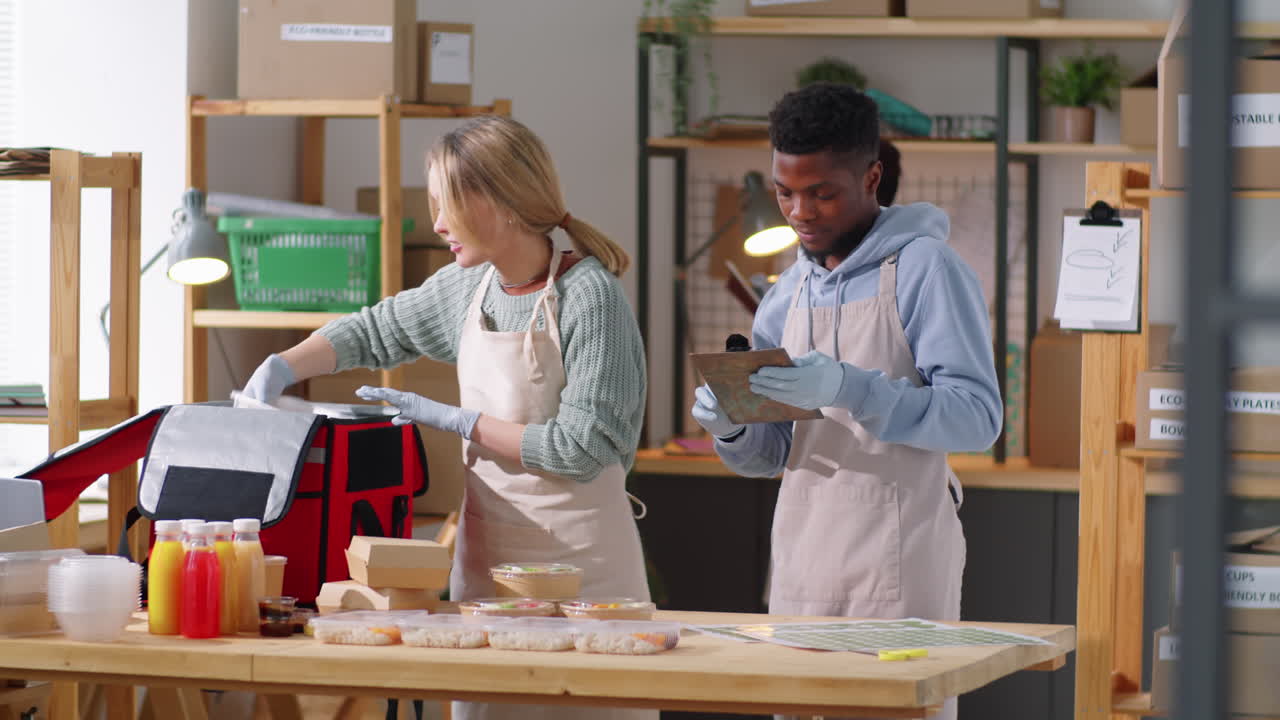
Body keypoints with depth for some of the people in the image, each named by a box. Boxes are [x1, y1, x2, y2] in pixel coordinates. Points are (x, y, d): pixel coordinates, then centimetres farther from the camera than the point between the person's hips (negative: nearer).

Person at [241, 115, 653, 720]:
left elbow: (582, 447, -20)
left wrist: (456, 421, -14)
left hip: (578, 555, -6)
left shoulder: (587, 294, -14)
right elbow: (376, 331, 25)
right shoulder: (468, 288, 7)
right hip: (486, 551, 7)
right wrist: (280, 369, 11)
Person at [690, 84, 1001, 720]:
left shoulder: (923, 269, -4)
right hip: (802, 563, 6)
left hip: (896, 569, -6)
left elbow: (977, 416, -13)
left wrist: (849, 388, -24)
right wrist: (731, 427, -3)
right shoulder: (790, 292, 16)